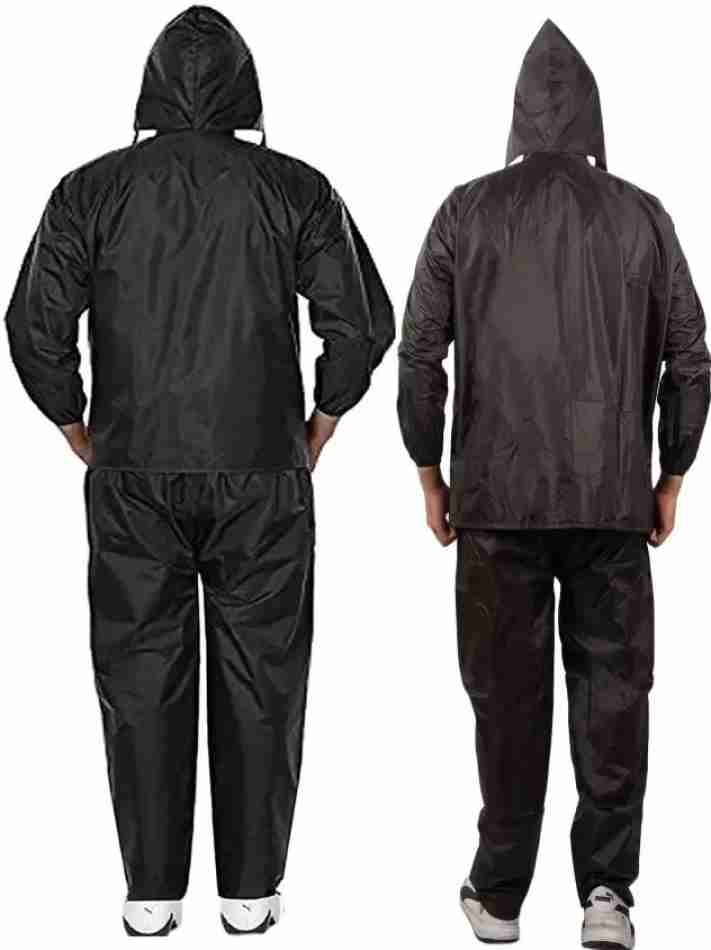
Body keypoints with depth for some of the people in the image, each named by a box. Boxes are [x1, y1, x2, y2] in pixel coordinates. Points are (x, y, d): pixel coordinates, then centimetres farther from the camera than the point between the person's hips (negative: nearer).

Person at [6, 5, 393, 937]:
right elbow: (363, 321, -6)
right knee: (259, 685, 9)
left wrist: (84, 438, 8)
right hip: (261, 477, 0)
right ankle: (250, 890, 17)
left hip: (133, 478, 1)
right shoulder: (295, 188, -1)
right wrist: (318, 427, 7)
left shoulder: (91, 189, 0)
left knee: (143, 684, 10)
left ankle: (152, 892, 16)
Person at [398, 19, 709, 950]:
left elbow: (420, 355, -1)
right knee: (613, 690, 9)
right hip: (614, 495, 0)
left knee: (509, 695, 8)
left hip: (498, 492, 0)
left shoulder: (468, 210, 0)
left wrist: (429, 475, 8)